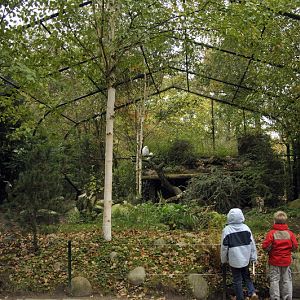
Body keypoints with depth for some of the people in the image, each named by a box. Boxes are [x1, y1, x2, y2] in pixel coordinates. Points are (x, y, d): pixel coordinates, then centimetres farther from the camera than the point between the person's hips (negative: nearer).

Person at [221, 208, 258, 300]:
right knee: (247, 276, 21)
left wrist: (224, 260, 7)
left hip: (234, 259, -3)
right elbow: (252, 243, 1)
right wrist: (253, 257, 11)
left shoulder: (227, 230, -13)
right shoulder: (246, 228, -4)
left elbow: (224, 246, -6)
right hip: (245, 258, 3)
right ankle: (252, 292, 5)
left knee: (237, 279, 9)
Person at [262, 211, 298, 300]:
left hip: (274, 261, -3)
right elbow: (295, 246, -3)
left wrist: (270, 249, 3)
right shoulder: (290, 233, -7)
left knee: (274, 280, 8)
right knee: (287, 280, 14)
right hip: (286, 261, 3)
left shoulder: (271, 233, -17)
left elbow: (265, 246, -19)